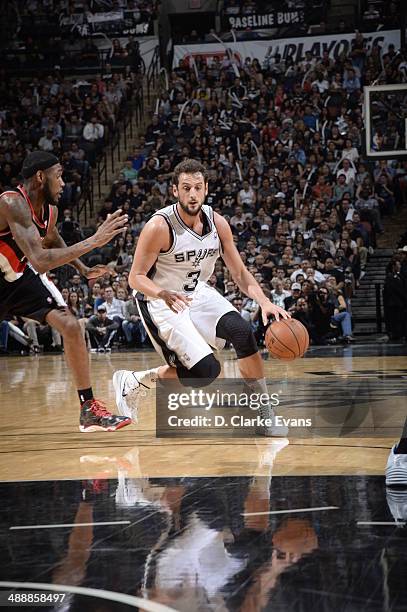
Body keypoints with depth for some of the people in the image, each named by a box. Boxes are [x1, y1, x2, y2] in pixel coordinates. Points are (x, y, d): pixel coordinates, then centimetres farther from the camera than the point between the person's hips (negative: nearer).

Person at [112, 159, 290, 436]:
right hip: (162, 301, -5)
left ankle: (264, 414, -9)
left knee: (243, 331, -20)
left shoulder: (217, 223, -6)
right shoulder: (159, 226, -23)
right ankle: (135, 381, 5)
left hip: (198, 294, 5)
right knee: (206, 370, -18)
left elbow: (240, 272, 0)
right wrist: (163, 294, -38)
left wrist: (265, 302, -17)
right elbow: (136, 277, -18)